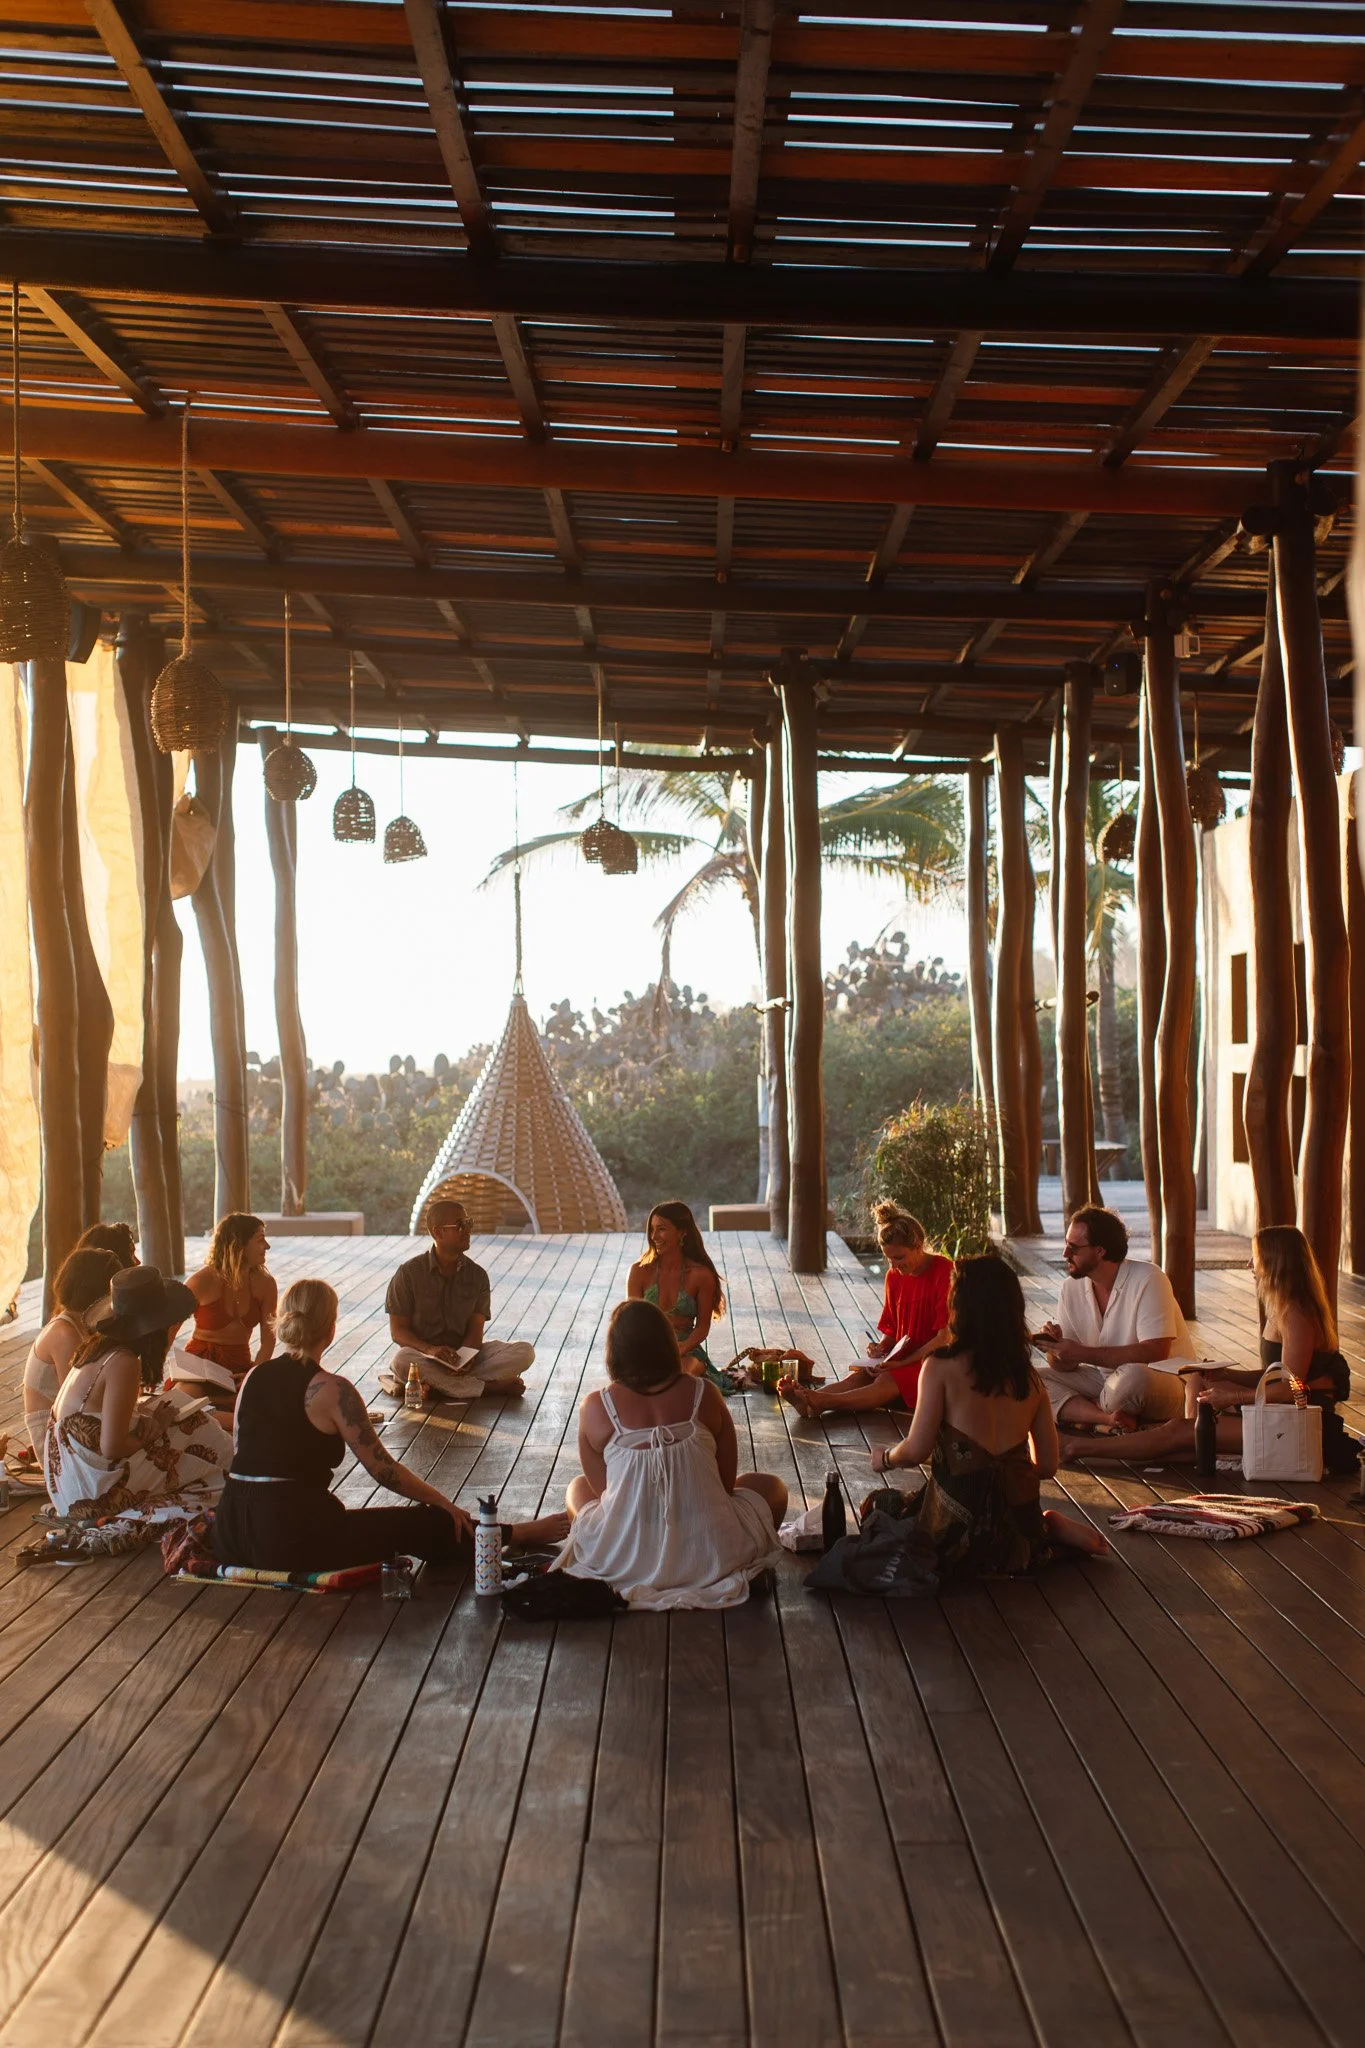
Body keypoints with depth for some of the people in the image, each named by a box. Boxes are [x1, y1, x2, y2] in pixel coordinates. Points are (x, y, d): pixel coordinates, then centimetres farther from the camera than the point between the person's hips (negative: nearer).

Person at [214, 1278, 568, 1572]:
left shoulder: (253, 1377, 8)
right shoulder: (332, 1390, -11)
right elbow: (383, 1469, -7)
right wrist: (444, 1503, 6)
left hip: (231, 1535, 6)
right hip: (295, 1539, -6)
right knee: (423, 1526, 9)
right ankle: (519, 1534, 20)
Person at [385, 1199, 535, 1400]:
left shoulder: (477, 1276, 3)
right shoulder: (409, 1273, -5)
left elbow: (476, 1329, -2)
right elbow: (397, 1330, -6)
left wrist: (465, 1357, -25)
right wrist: (430, 1349, -26)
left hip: (464, 1354, 3)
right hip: (423, 1353, -2)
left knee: (525, 1352, -19)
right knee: (401, 1361, -38)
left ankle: (431, 1382, -28)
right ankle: (490, 1387, -30)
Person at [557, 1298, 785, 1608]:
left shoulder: (595, 1409, -7)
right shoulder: (703, 1394, -5)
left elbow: (600, 1488, 3)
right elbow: (728, 1480, 3)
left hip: (622, 1560, 1)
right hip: (709, 1556, -1)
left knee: (578, 1488, 32)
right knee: (770, 1487, 27)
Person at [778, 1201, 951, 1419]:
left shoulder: (945, 1272, -13)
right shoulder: (895, 1276, 10)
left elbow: (945, 1337, -16)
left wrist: (902, 1362, -22)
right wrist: (880, 1348, -8)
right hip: (902, 1360, 6)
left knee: (887, 1381, -33)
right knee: (860, 1374, -24)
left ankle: (824, 1402, -56)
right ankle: (810, 1401, -50)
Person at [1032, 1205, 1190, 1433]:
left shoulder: (1147, 1279, -17)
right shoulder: (1071, 1288, 1)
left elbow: (1154, 1353, -27)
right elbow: (1064, 1366, 3)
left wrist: (1083, 1353, -27)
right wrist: (1055, 1345, -22)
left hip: (1166, 1381, -6)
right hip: (1107, 1381, 6)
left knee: (1133, 1376, -39)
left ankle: (1079, 1412, -11)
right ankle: (1108, 1418, -28)